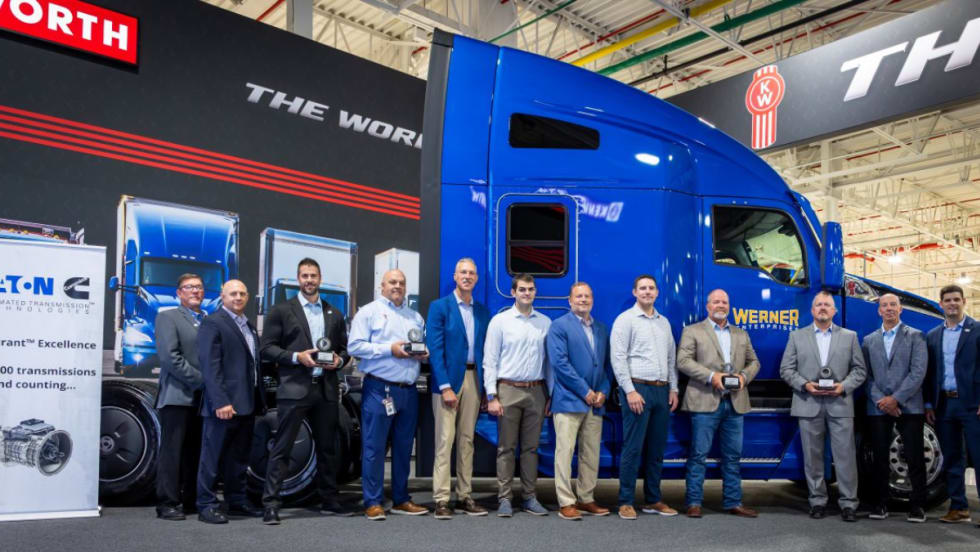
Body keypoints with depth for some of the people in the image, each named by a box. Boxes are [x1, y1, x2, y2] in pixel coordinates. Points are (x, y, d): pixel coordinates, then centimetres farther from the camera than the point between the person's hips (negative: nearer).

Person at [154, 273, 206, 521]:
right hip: (178, 396, -5)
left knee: (195, 452, 8)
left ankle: (192, 500, 15)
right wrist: (200, 379, -12)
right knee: (173, 451, -3)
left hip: (204, 397, 5)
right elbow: (170, 356, -10)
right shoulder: (167, 317, 1)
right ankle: (167, 503, 3)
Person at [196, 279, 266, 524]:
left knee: (239, 456, 16)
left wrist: (259, 400, 14)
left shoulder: (249, 325, 17)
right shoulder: (212, 323, -8)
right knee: (213, 456, 1)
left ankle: (237, 501, 27)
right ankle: (206, 506, 9)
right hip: (224, 404, -8)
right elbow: (210, 366, -15)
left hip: (246, 403, 8)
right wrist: (220, 402, -22)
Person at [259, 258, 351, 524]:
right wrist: (297, 357, -15)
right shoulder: (281, 311, 3)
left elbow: (344, 348, 18)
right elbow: (267, 348, -3)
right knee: (282, 448, -4)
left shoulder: (335, 315, 16)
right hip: (294, 388, -4)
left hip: (327, 389, 4)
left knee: (328, 448, 11)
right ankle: (271, 504, 2)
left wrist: (339, 360, -4)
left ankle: (329, 501, 21)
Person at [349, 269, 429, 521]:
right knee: (374, 447, -3)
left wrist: (424, 354, -1)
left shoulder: (416, 317, 20)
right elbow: (355, 346, -7)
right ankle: (373, 502, 4)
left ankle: (401, 500, 19)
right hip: (379, 389, -5)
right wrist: (389, 349, -13)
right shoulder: (369, 312, 3)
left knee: (404, 447, 10)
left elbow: (426, 346, 23)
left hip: (408, 391, 5)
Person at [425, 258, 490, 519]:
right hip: (448, 379, -4)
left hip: (474, 379, 5)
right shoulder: (439, 307, -2)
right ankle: (441, 500, 0)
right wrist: (445, 386, -14)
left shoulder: (482, 311, 12)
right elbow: (435, 348, -8)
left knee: (467, 440, 9)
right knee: (445, 440, -4)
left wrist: (486, 386, 5)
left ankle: (465, 496, 16)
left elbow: (484, 350, 12)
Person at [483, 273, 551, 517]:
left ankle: (530, 497, 16)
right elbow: (489, 360, -1)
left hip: (536, 391, 3)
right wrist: (492, 396, -7)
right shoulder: (500, 321, 1)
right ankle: (504, 499, 7)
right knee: (506, 448, 1)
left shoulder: (546, 322, 8)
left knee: (531, 447, 9)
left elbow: (550, 360, 10)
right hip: (508, 389, -2)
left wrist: (550, 394, 6)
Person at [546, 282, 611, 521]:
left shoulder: (601, 329, 16)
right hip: (569, 400, -6)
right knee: (565, 451, -4)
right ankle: (566, 503, 1)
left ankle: (586, 499, 19)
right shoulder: (559, 326, -3)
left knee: (591, 454, 9)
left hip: (595, 402, 6)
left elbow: (606, 363, 16)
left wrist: (603, 391, -1)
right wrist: (585, 391, -12)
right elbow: (559, 362, -11)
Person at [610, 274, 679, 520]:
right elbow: (618, 358, -9)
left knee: (657, 449, 10)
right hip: (637, 389, -6)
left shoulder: (664, 322, 16)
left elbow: (671, 358, 19)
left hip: (662, 390, 6)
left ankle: (653, 500, 19)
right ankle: (625, 502, 2)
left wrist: (673, 389, 10)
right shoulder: (626, 320, -3)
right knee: (633, 448, -5)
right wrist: (630, 391, -15)